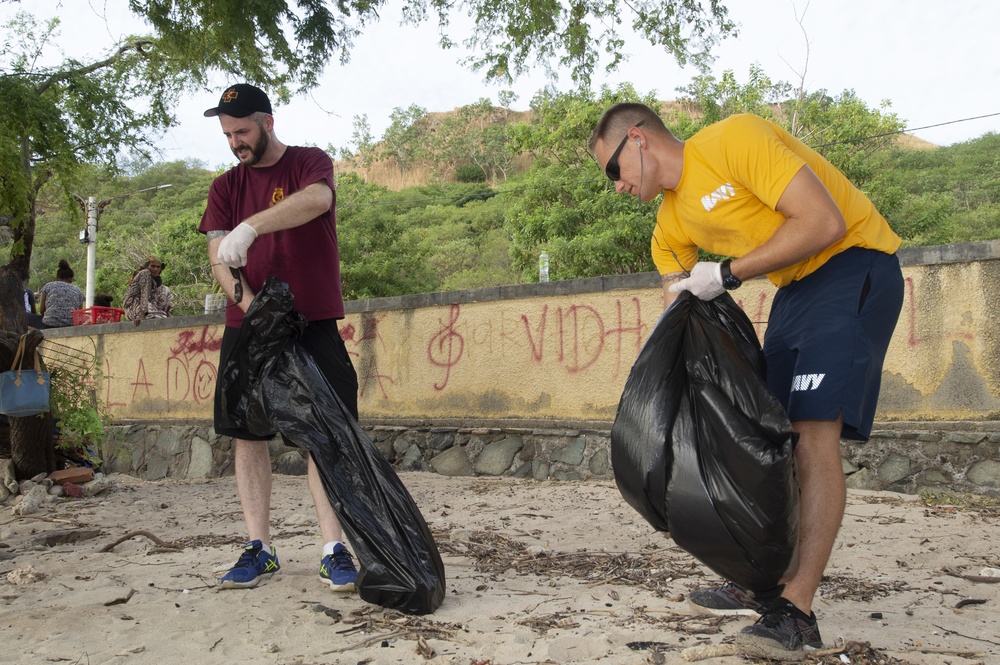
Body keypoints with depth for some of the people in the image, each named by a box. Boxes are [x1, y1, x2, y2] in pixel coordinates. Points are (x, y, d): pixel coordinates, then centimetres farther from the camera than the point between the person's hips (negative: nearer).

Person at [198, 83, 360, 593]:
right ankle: (259, 549, 13)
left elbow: (317, 199, -23)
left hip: (312, 322, -4)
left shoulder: (310, 163, 2)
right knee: (247, 434, 3)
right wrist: (245, 297, -19)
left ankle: (334, 550, -1)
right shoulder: (225, 187, 13)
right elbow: (218, 258, 2)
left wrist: (251, 226, -36)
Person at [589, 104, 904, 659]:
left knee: (814, 431, -18)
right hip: (795, 287, 9)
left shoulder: (734, 138, -18)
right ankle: (765, 582, 18)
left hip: (854, 264, -9)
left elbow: (825, 221, -24)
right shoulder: (672, 223, 7)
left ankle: (796, 610, -16)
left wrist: (727, 273, -21)